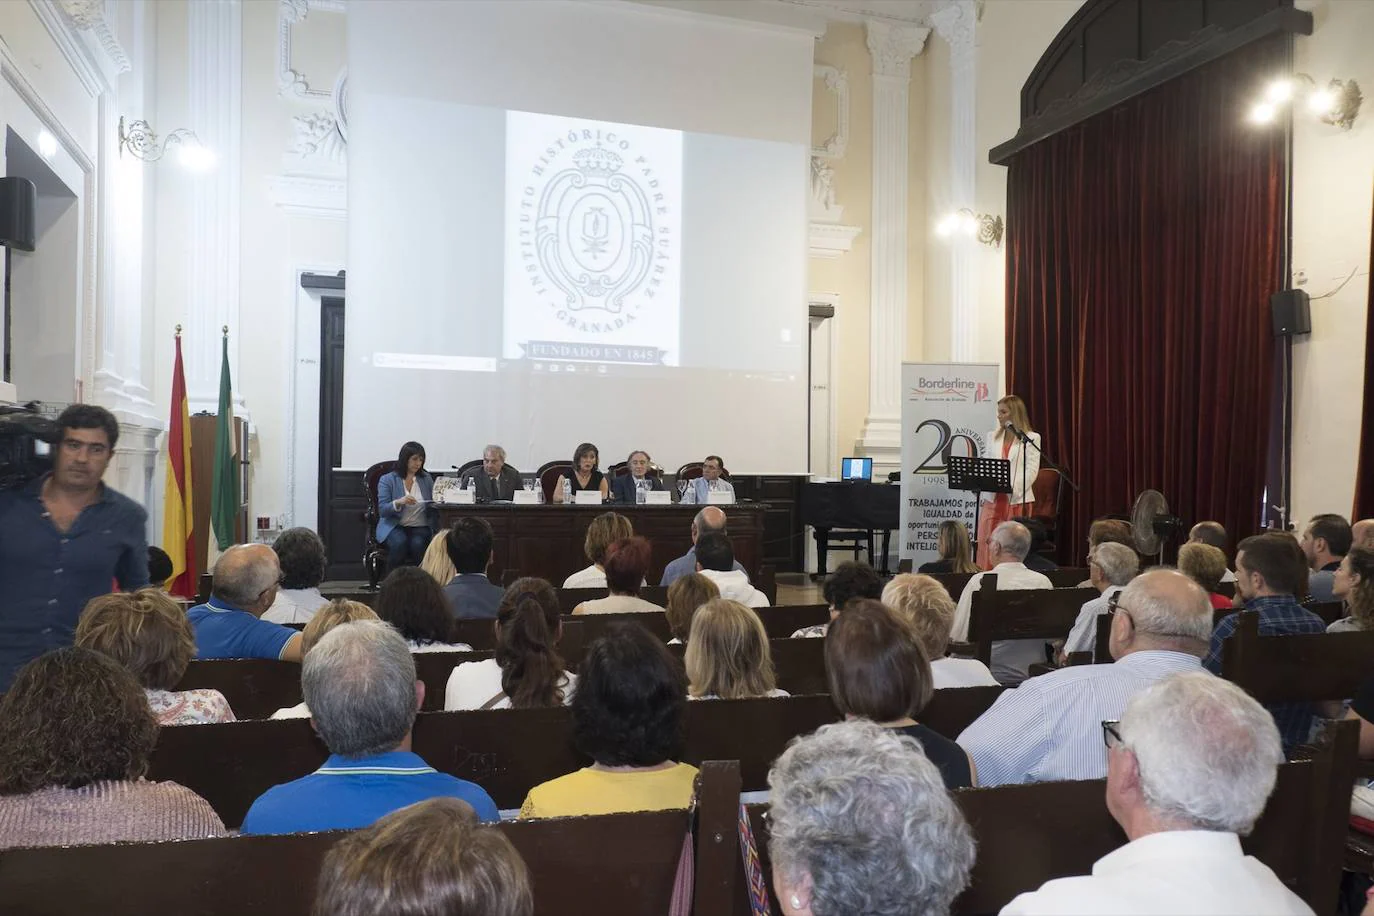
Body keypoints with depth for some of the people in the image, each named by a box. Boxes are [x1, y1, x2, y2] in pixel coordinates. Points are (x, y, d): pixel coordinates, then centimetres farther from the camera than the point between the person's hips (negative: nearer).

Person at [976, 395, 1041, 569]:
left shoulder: (1031, 438, 2)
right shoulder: (993, 436, 16)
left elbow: (1031, 471, -5)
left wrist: (1013, 489, -17)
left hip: (1017, 500, -4)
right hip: (993, 499, 4)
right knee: (987, 545, -1)